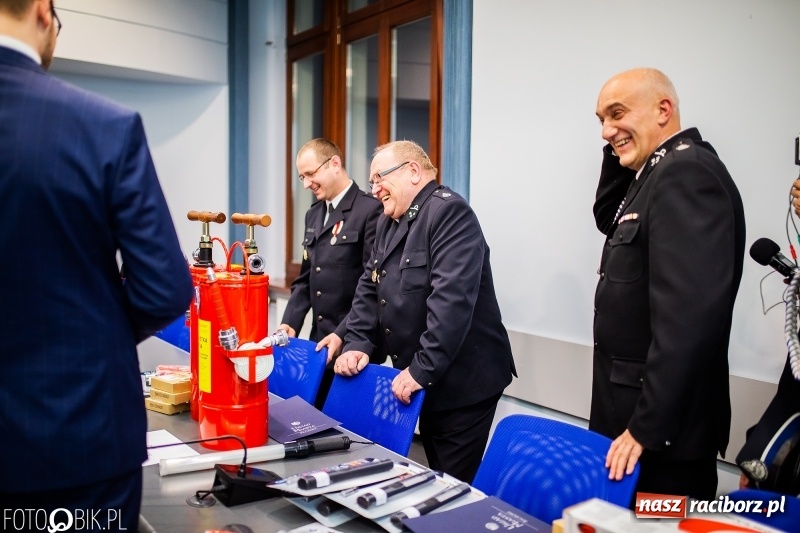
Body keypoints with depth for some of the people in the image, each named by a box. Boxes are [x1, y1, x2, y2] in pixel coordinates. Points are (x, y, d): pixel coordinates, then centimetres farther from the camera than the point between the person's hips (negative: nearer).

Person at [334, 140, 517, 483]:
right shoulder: (390, 221, 12)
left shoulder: (449, 212, -17)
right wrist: (358, 344, -1)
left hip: (463, 381, -8)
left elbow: (452, 298, -26)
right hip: (419, 380, 9)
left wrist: (422, 369, -26)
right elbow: (369, 288, 13)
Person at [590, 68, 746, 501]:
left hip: (663, 429, -9)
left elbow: (689, 314, -27)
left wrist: (646, 427, -24)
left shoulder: (686, 171, -20)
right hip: (632, 411, 9)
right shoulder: (660, 170, 9)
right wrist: (618, 154, 6)